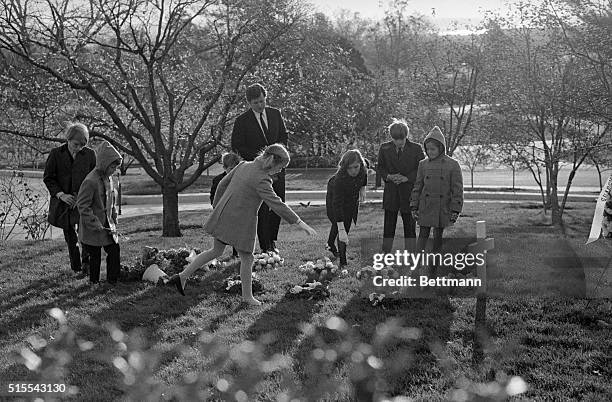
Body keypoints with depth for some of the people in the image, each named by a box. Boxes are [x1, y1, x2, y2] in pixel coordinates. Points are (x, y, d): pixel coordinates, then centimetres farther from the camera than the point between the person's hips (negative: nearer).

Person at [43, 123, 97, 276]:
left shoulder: (89, 154, -2)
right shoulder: (56, 154, -3)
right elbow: (47, 177, 0)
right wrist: (61, 194, -12)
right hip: (64, 203, 1)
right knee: (70, 237, 9)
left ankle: (86, 262, 5)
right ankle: (76, 267, 22)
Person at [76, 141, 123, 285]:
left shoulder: (109, 178, 6)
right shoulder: (90, 181, -21)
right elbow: (82, 205, -19)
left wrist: (114, 221, 14)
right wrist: (96, 224, -22)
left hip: (107, 225, 7)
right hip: (93, 229, -7)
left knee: (115, 251, 4)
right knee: (95, 257, 5)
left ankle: (112, 281, 15)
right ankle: (94, 283, 20)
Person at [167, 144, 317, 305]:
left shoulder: (244, 165, 3)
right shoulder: (261, 179, -21)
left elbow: (222, 185, 11)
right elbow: (276, 204, -24)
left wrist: (216, 207, 23)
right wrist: (300, 223, -21)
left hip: (223, 217, 8)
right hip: (240, 223, -8)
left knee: (216, 251, 21)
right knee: (247, 258, 10)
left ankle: (182, 276, 20)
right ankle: (247, 295, 24)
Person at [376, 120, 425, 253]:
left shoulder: (416, 149, -3)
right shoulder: (385, 148, 3)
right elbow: (380, 167, 11)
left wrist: (407, 178, -13)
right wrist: (389, 176, -9)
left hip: (409, 192, -1)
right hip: (391, 193, 1)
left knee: (409, 227, 5)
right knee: (388, 226, 4)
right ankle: (385, 254, 12)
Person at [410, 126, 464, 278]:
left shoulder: (453, 165, -4)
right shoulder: (423, 164, 4)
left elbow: (457, 189, -4)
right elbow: (418, 187, 9)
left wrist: (455, 210, -8)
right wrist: (414, 207, 4)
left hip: (443, 208, -2)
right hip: (426, 207, 2)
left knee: (438, 238, 5)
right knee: (423, 235, -1)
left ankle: (434, 269, 14)